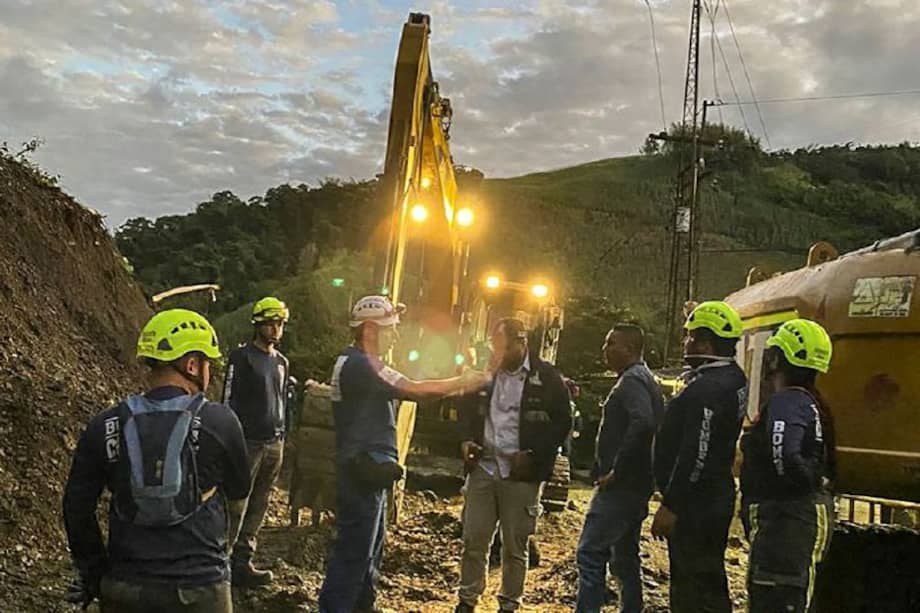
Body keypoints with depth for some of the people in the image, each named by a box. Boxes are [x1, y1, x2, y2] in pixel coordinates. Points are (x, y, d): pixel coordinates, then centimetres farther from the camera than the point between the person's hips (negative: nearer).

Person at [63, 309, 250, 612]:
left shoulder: (104, 427, -3)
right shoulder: (219, 422, -11)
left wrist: (94, 572, 14)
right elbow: (239, 490, 3)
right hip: (199, 589, -2)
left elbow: (77, 507, 3)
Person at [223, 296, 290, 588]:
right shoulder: (241, 356, -5)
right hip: (247, 442, -7)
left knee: (258, 508, 9)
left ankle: (242, 562, 15)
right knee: (236, 506, -9)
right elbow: (229, 400, -8)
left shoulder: (281, 362, 16)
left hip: (274, 444, 7)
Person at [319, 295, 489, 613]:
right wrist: (463, 382, -10)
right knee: (354, 547, -5)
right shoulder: (361, 365, -19)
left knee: (370, 544, 19)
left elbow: (402, 390, 15)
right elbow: (416, 390, -20)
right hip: (364, 470, -11)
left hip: (368, 468, 11)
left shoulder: (354, 362, 16)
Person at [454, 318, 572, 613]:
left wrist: (534, 454, -12)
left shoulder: (547, 378, -5)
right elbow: (465, 409, 19)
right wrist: (465, 441, 1)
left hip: (521, 475, -3)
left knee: (515, 547, 7)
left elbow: (562, 422, -2)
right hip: (482, 468, 3)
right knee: (473, 541, 6)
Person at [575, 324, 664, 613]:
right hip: (635, 485, 11)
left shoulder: (632, 380, -13)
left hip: (621, 484, -11)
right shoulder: (644, 379, 19)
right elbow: (647, 423, 24)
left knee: (591, 553, -11)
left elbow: (642, 423, -30)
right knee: (624, 557, 16)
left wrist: (616, 470, -23)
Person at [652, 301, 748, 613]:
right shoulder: (733, 378, 9)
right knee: (708, 582, 19)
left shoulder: (707, 390, -22)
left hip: (695, 504, -11)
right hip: (716, 498, 11)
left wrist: (670, 505, -22)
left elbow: (696, 455, -25)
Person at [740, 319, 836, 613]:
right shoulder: (807, 400, 13)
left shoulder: (787, 402, -19)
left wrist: (815, 482, -19)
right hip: (795, 517, 10)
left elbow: (785, 459, -34)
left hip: (787, 521, -10)